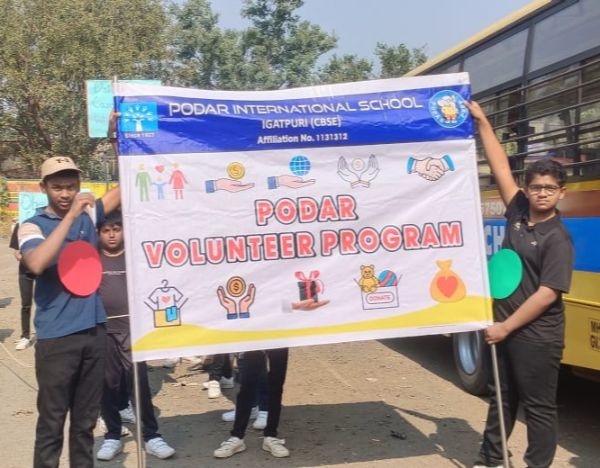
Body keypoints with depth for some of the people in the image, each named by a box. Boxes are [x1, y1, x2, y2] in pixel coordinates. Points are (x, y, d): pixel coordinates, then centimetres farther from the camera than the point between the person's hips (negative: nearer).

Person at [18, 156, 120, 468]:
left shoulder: (88, 214, 6)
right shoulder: (32, 226, -6)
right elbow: (36, 264, -26)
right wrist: (70, 216, -25)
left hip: (94, 330, 4)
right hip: (56, 337, -4)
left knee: (86, 419, 16)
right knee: (51, 422, 5)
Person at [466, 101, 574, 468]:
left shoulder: (557, 238, -15)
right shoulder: (518, 212, 2)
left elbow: (547, 294, -19)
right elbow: (501, 168, 3)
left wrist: (507, 326, -16)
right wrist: (482, 122, 1)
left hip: (537, 337, -7)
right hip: (505, 327, 7)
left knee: (539, 406, 6)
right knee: (503, 399, 19)